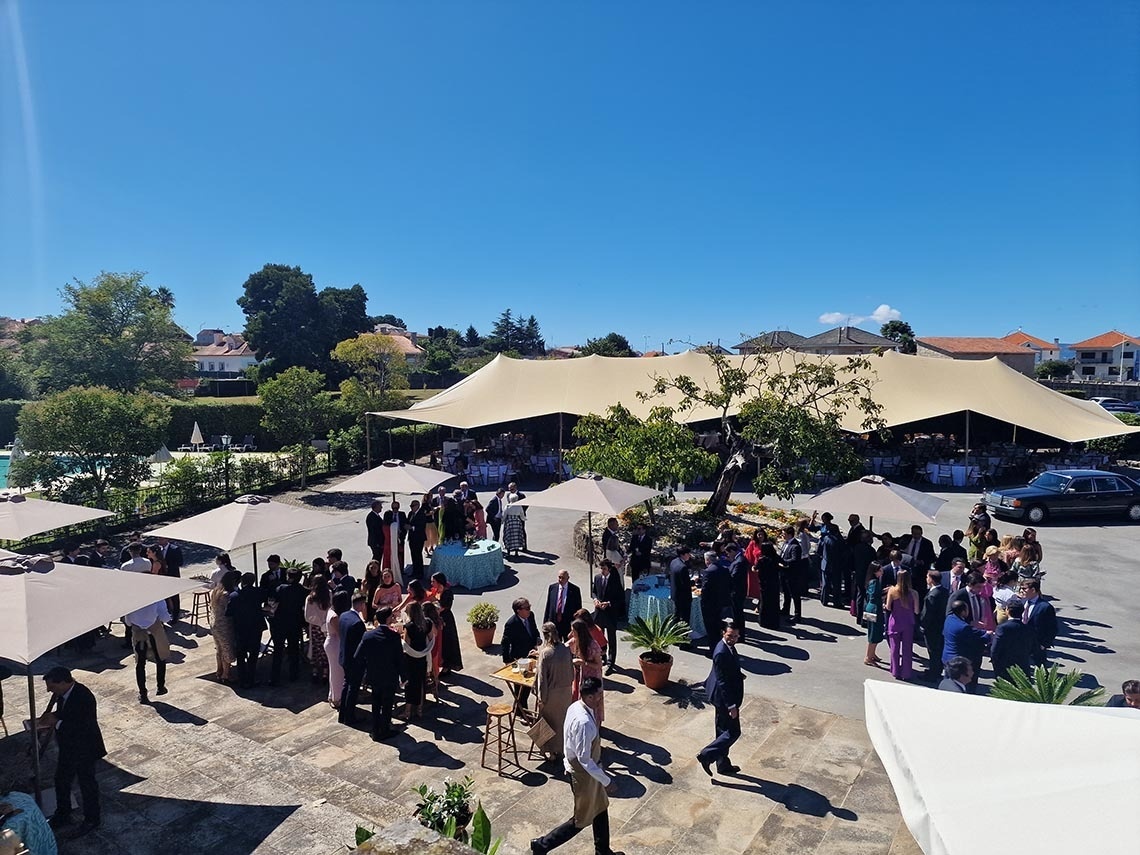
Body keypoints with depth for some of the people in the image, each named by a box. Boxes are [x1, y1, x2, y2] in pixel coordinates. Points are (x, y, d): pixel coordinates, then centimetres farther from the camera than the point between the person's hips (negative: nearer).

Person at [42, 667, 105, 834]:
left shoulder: (84, 697, -33)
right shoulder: (63, 694, -7)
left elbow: (84, 728, -32)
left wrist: (56, 722, -28)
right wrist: (51, 717, -10)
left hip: (84, 750, -8)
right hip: (67, 747, 8)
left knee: (87, 784, 11)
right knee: (61, 781, 23)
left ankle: (92, 819, 32)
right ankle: (62, 815, 45)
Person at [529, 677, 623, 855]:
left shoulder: (576, 707, -6)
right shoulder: (584, 722, -36)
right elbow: (584, 759, -30)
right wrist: (607, 781, -22)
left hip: (576, 766, 9)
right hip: (583, 773, -9)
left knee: (600, 808, 24)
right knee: (582, 819, 12)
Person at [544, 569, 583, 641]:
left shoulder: (575, 589, -6)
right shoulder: (552, 588, 3)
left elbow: (578, 608, -3)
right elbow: (548, 606, 7)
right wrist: (545, 621, 5)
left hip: (568, 622, -2)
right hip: (554, 621, 2)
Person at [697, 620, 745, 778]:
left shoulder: (728, 647, 0)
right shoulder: (721, 653, -29)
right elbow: (722, 682, -27)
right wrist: (731, 706, -24)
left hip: (723, 698, 10)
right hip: (725, 698, -10)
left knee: (723, 731, 20)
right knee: (733, 732, 2)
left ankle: (723, 765, 34)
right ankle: (706, 755, 7)